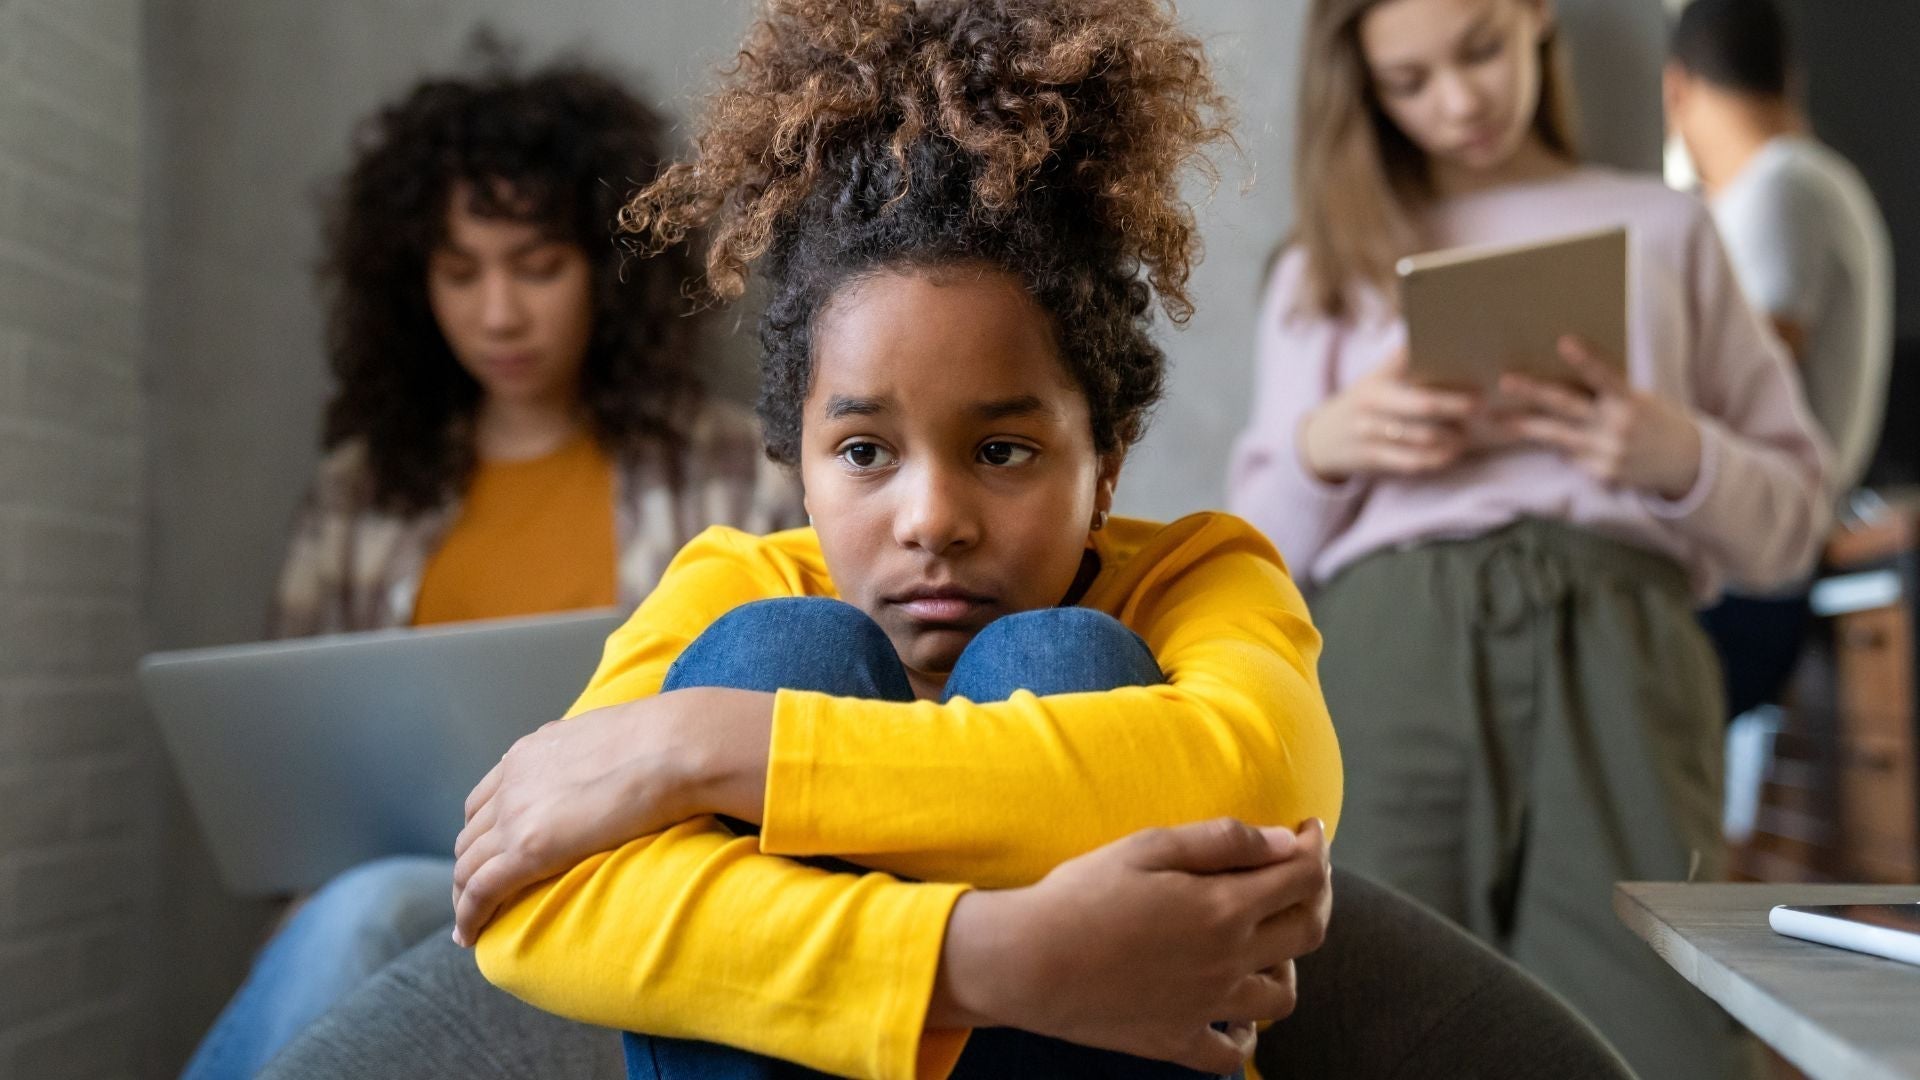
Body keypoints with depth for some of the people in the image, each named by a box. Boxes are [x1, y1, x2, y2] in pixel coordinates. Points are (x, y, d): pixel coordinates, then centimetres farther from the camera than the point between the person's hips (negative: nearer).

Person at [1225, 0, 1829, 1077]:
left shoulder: (1665, 230, 22)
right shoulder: (1329, 266, 24)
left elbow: (1789, 524, 18)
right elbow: (1261, 552, 20)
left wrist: (1683, 459, -3)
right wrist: (1318, 448, -1)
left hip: (1615, 642, 0)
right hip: (1389, 648, 1)